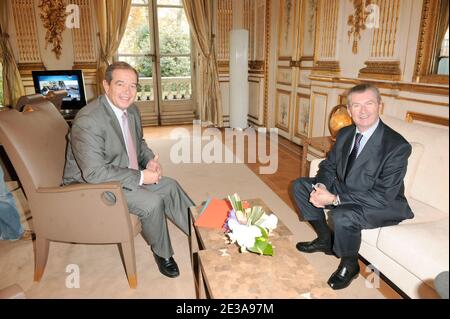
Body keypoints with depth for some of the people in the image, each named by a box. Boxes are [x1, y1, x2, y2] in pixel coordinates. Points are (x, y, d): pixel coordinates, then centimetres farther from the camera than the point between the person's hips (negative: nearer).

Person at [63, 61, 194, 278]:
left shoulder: (132, 110, -2)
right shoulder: (88, 120, -28)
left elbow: (139, 142, 16)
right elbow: (94, 173, -31)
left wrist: (150, 161, -6)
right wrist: (140, 177, -26)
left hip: (125, 174, 9)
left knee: (170, 187, 1)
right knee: (152, 202, -22)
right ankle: (162, 252, 5)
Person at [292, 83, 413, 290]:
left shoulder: (397, 146, -24)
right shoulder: (344, 134, -3)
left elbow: (383, 196, -27)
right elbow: (328, 166, 6)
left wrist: (335, 199, -31)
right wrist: (320, 186, -18)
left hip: (383, 206, -7)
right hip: (344, 190, 7)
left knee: (341, 216, -35)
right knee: (300, 186, 0)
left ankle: (349, 265, -1)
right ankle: (325, 239, 15)